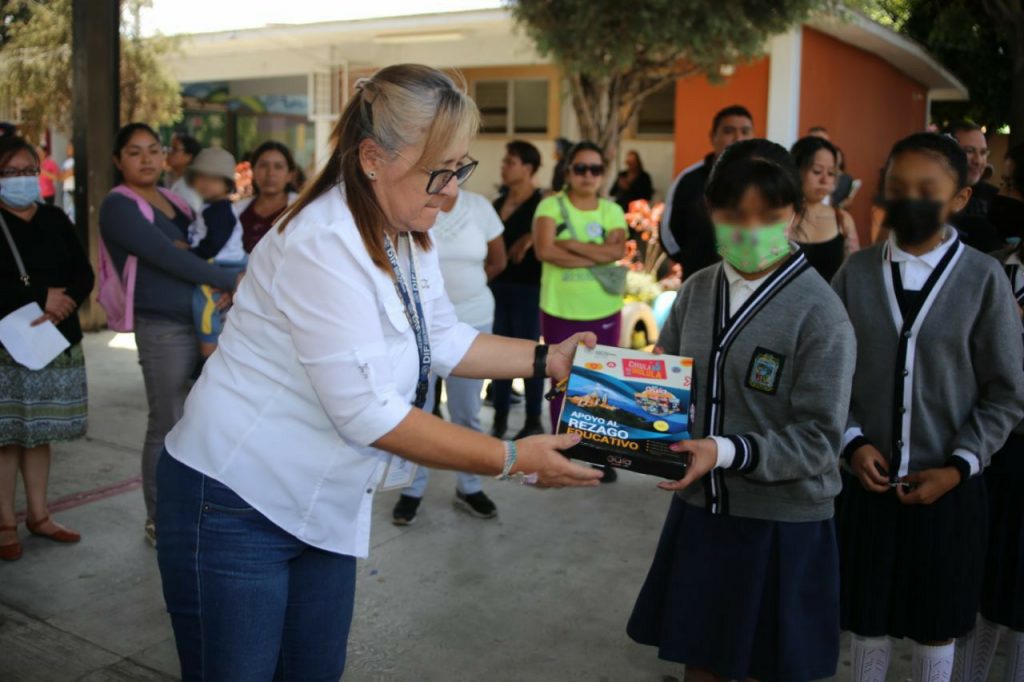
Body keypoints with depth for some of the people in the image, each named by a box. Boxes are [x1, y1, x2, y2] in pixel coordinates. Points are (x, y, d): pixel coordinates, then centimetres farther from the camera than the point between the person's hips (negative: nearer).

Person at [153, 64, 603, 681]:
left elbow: (445, 342, 14)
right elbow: (369, 414, -28)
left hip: (324, 509, 8)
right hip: (236, 507, -8)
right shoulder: (323, 245, -26)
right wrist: (513, 460, -23)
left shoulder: (408, 236, 2)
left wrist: (547, 358, 3)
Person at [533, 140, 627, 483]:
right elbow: (544, 250, -19)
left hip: (604, 312, 2)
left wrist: (572, 244, -17)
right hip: (559, 311, -2)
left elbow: (618, 250, -14)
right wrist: (596, 256, -16)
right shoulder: (551, 205, -3)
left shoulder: (612, 210, 4)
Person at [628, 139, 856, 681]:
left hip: (781, 523, -4)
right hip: (699, 509, 5)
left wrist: (726, 452, -28)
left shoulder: (820, 314, -15)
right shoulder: (697, 291, 1)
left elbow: (817, 438, -17)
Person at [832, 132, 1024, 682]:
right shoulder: (855, 273, -2)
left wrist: (958, 467, -10)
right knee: (867, 615, 15)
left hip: (947, 485, -1)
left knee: (937, 621, 16)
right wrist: (853, 442, -11)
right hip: (869, 481, 1)